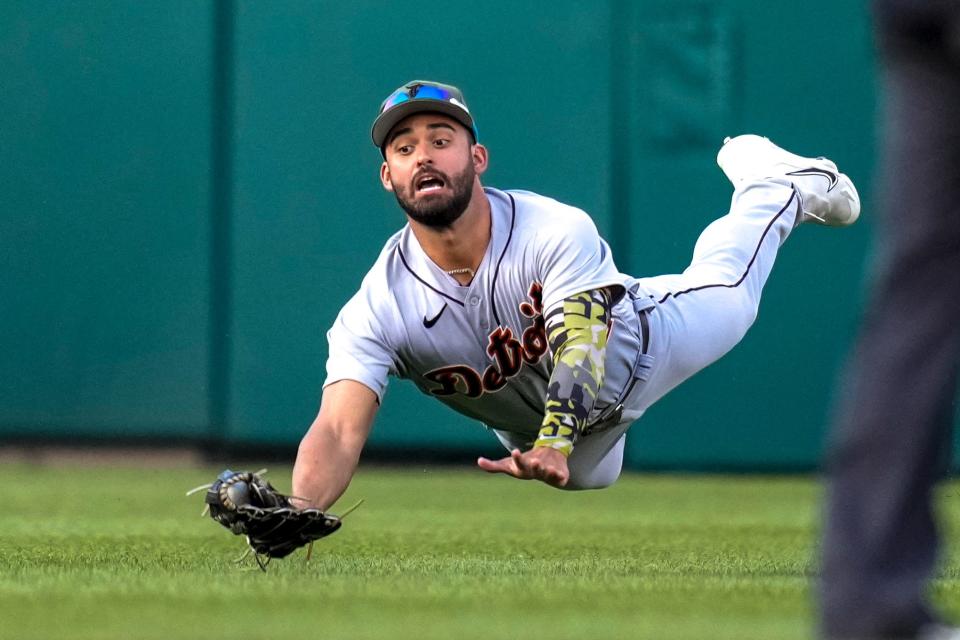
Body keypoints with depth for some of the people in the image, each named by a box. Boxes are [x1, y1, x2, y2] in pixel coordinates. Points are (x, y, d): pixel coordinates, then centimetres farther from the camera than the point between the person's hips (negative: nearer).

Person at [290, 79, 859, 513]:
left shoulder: (558, 232, -42)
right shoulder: (376, 312, -37)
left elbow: (581, 348, -53)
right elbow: (339, 431, -45)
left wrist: (552, 446, -74)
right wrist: (297, 515, -68)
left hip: (633, 345, -2)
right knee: (585, 475, 32)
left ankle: (781, 184, 53)